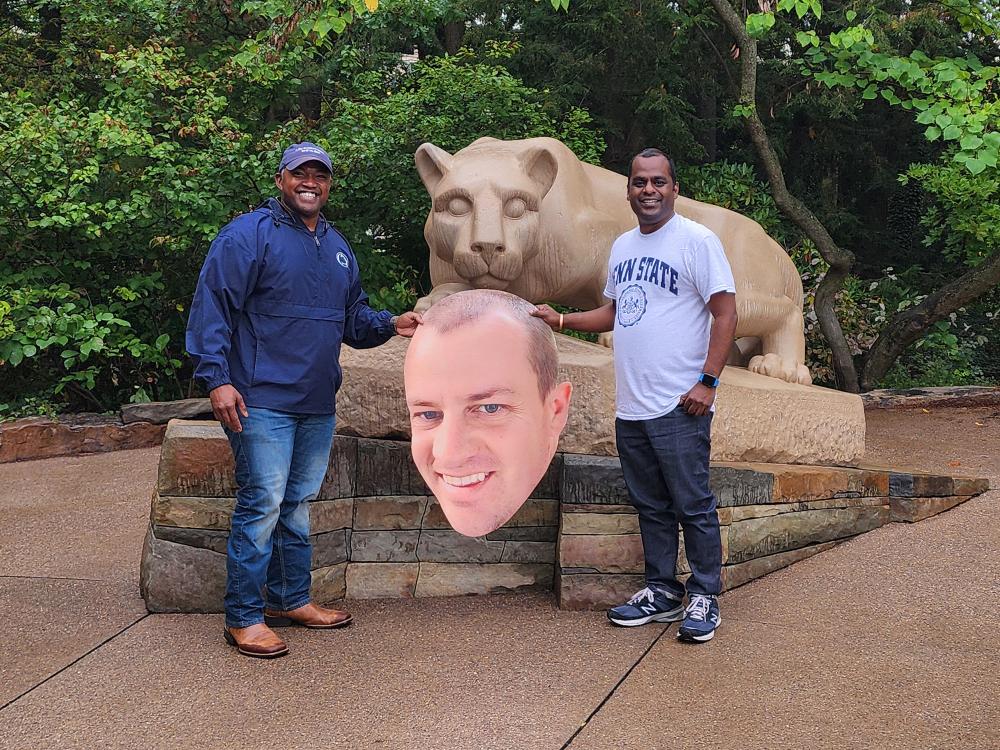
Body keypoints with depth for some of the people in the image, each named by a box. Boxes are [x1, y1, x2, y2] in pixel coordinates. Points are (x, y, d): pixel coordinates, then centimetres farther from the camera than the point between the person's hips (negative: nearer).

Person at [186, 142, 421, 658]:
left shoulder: (337, 247, 17)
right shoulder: (249, 235, -8)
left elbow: (352, 317, 23)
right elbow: (211, 307, -14)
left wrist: (391, 325, 3)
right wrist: (216, 378, -22)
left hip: (318, 403, 8)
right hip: (262, 401, -8)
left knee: (299, 504, 16)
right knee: (263, 505, -7)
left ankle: (290, 599, 28)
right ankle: (244, 617, 3)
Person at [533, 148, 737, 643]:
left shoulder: (697, 241, -8)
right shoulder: (622, 246, 15)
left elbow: (725, 314, -11)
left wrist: (707, 381, -17)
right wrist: (560, 320, 11)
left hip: (679, 407, -7)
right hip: (630, 407, 7)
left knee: (693, 506, -1)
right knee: (650, 507, 14)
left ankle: (705, 597, 10)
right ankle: (662, 592, 25)